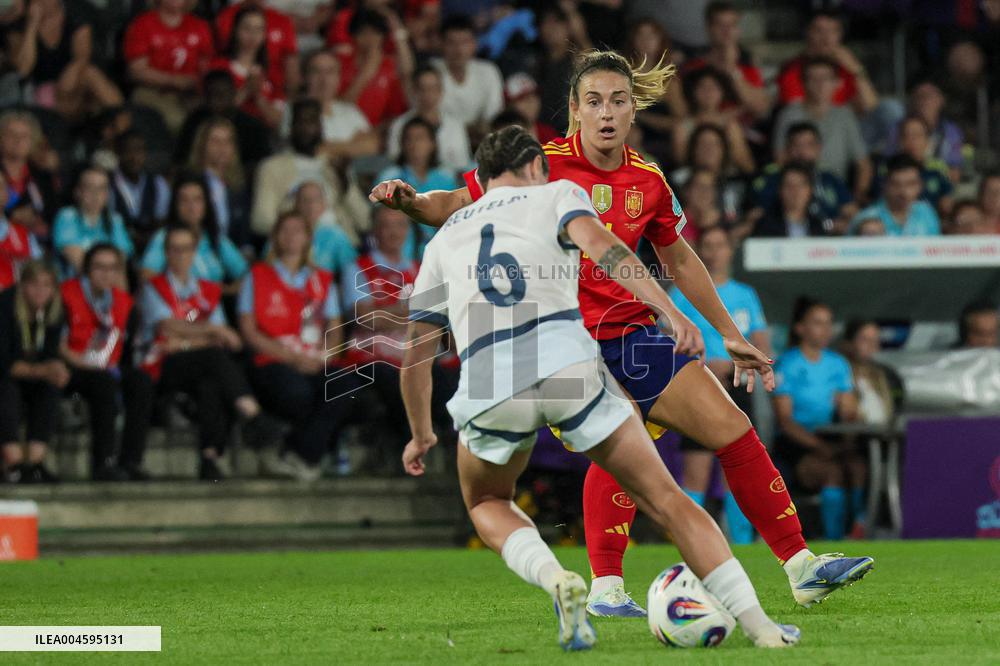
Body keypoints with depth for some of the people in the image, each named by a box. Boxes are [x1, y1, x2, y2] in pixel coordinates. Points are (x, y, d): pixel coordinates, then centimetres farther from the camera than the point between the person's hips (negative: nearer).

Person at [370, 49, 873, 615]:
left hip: (634, 334, 6)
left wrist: (730, 333, 24)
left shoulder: (648, 182, 5)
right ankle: (606, 587, -23)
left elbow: (680, 260, 20)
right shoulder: (544, 165, -9)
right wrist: (411, 202, -24)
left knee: (734, 431, 4)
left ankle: (803, 567, 13)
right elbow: (459, 206, -3)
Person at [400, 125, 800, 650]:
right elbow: (599, 244, -3)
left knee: (486, 503, 29)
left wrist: (421, 435, 49)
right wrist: (668, 310, -15)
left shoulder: (445, 238, 30)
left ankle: (557, 580, 1)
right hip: (565, 359, -2)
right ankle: (759, 626, 0)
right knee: (663, 498, 9)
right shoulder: (555, 193, 21)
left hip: (487, 385, 2)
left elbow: (416, 357, 33)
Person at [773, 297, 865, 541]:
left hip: (830, 443, 4)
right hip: (794, 446, -4)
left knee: (858, 465, -29)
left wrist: (848, 441, -9)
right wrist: (821, 446, -20)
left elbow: (849, 413, 14)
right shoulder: (786, 365, -1)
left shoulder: (838, 364, 16)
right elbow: (785, 420, -7)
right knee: (833, 470, -33)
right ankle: (834, 541, -36)